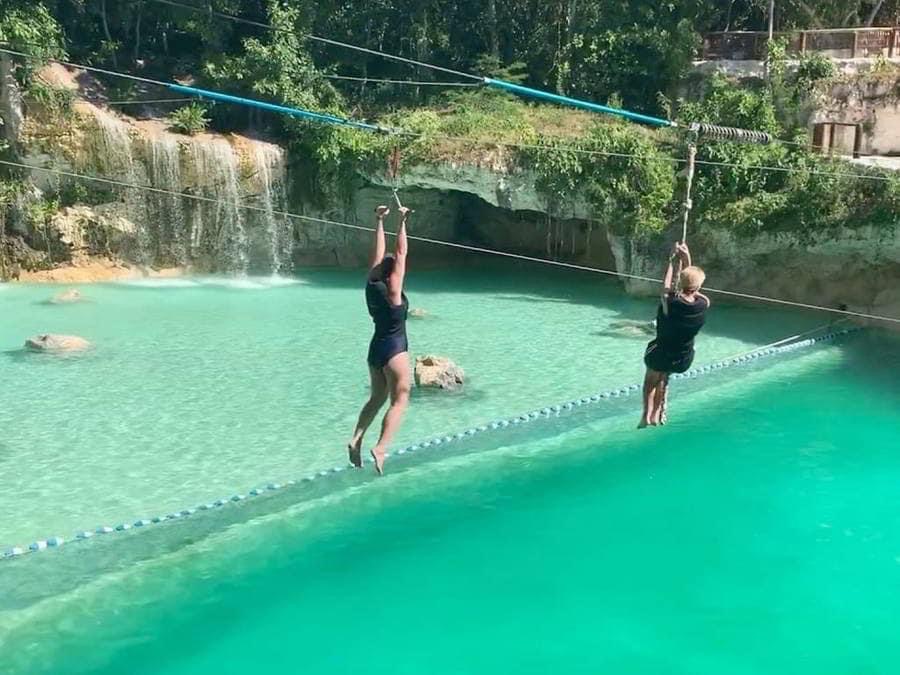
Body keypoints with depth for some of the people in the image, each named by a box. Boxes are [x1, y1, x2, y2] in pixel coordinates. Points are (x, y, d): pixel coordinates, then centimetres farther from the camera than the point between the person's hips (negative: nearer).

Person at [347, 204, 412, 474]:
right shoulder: (392, 290, -14)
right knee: (400, 401, -1)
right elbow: (401, 254, -16)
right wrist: (402, 223, -14)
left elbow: (378, 253, 7)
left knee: (377, 397, 18)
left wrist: (379, 221, 10)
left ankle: (356, 439, 5)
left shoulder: (371, 285, 1)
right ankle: (381, 448, -15)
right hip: (395, 350, -7)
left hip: (375, 348, 7)